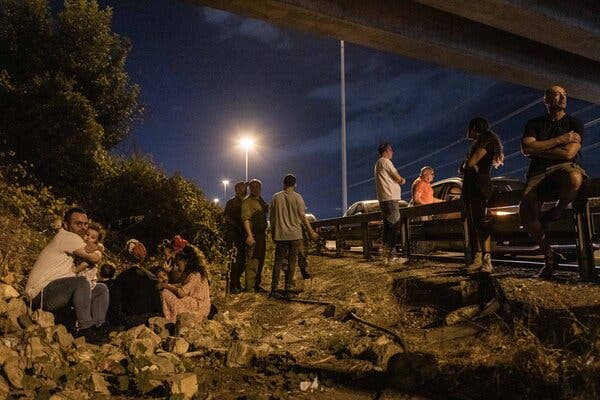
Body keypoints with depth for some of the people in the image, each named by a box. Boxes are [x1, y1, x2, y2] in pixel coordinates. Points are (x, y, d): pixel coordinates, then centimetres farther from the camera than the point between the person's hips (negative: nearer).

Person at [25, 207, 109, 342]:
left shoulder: (68, 240, 20)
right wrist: (95, 250, 10)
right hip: (41, 294, -10)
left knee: (101, 289, 1)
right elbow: (95, 257, -15)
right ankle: (86, 328, -26)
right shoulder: (68, 237, -11)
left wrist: (93, 246, -7)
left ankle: (98, 327, -14)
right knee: (82, 282, -33)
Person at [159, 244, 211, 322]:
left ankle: (172, 322, -5)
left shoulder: (195, 275, -19)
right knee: (165, 291, 11)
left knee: (165, 293, -14)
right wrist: (168, 284, 4)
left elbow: (182, 292, -22)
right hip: (193, 302, 11)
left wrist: (167, 286, -9)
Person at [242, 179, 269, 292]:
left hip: (262, 234, 9)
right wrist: (249, 235, -24)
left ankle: (257, 285, 21)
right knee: (252, 262, -11)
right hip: (253, 235, -9)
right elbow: (245, 219, -15)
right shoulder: (247, 201, -5)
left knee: (260, 261, 13)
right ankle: (249, 288, -8)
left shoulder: (262, 202, 20)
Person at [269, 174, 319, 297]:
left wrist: (272, 233, 16)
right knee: (292, 262, 4)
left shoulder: (276, 197, 3)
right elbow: (302, 216, -6)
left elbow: (272, 217, 6)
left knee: (278, 261, 10)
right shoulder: (297, 197, -4)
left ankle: (274, 288, 10)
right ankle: (288, 289, 5)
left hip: (280, 235, 2)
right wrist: (311, 232, 1)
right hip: (295, 234, -2)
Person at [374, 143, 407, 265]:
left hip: (383, 199, 10)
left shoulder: (378, 164, 24)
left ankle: (386, 255, 12)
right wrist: (402, 180, 14)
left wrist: (400, 180, 9)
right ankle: (392, 255, -14)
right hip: (390, 198, -10)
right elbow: (398, 178, -6)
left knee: (388, 226, 11)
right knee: (393, 226, -11)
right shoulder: (385, 162, -8)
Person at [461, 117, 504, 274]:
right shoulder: (476, 144, 26)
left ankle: (487, 260, -22)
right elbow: (464, 168, 19)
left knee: (479, 221, -17)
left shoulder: (486, 140, -2)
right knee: (474, 223, 4)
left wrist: (466, 165, 6)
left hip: (479, 186, -10)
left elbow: (471, 163, -15)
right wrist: (467, 166, -1)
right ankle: (478, 258, 4)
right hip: (470, 186, 10)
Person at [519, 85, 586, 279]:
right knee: (526, 212, -27)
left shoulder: (574, 123, 12)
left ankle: (554, 214, -11)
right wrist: (560, 139, -5)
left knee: (575, 178, -42)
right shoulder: (534, 123, 17)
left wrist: (538, 150, 1)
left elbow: (568, 153, -6)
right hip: (539, 173, 1)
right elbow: (527, 148, -4)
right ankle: (549, 255, -8)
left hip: (565, 167, -1)